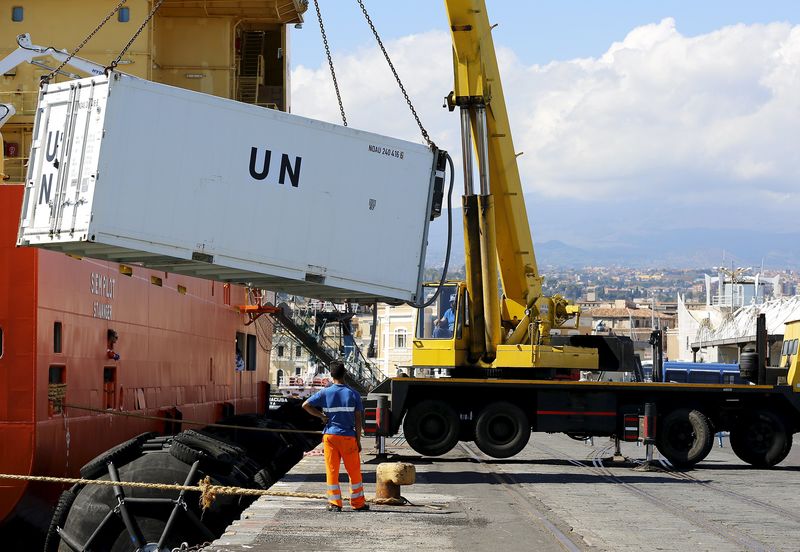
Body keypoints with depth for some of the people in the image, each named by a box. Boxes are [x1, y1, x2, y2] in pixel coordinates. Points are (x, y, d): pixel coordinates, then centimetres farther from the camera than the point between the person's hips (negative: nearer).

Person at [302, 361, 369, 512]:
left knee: (332, 471, 6)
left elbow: (305, 405, -6)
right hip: (348, 437, 0)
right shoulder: (353, 394, -3)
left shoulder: (325, 393, -3)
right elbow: (358, 420, -3)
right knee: (354, 471, 9)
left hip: (330, 436, 1)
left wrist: (321, 415, 3)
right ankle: (358, 503, 15)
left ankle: (335, 503, 4)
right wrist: (358, 441, 2)